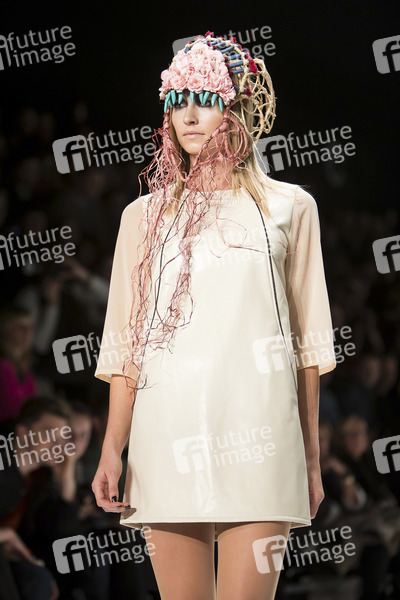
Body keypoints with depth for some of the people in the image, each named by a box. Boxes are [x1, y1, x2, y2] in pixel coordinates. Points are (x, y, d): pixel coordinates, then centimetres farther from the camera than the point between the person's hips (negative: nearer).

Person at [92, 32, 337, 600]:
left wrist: (311, 457, 8)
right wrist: (111, 448, 0)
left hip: (257, 434, -1)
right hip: (168, 437, 1)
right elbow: (125, 342, 10)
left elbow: (306, 342, 11)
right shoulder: (146, 214, 15)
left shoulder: (289, 207, 11)